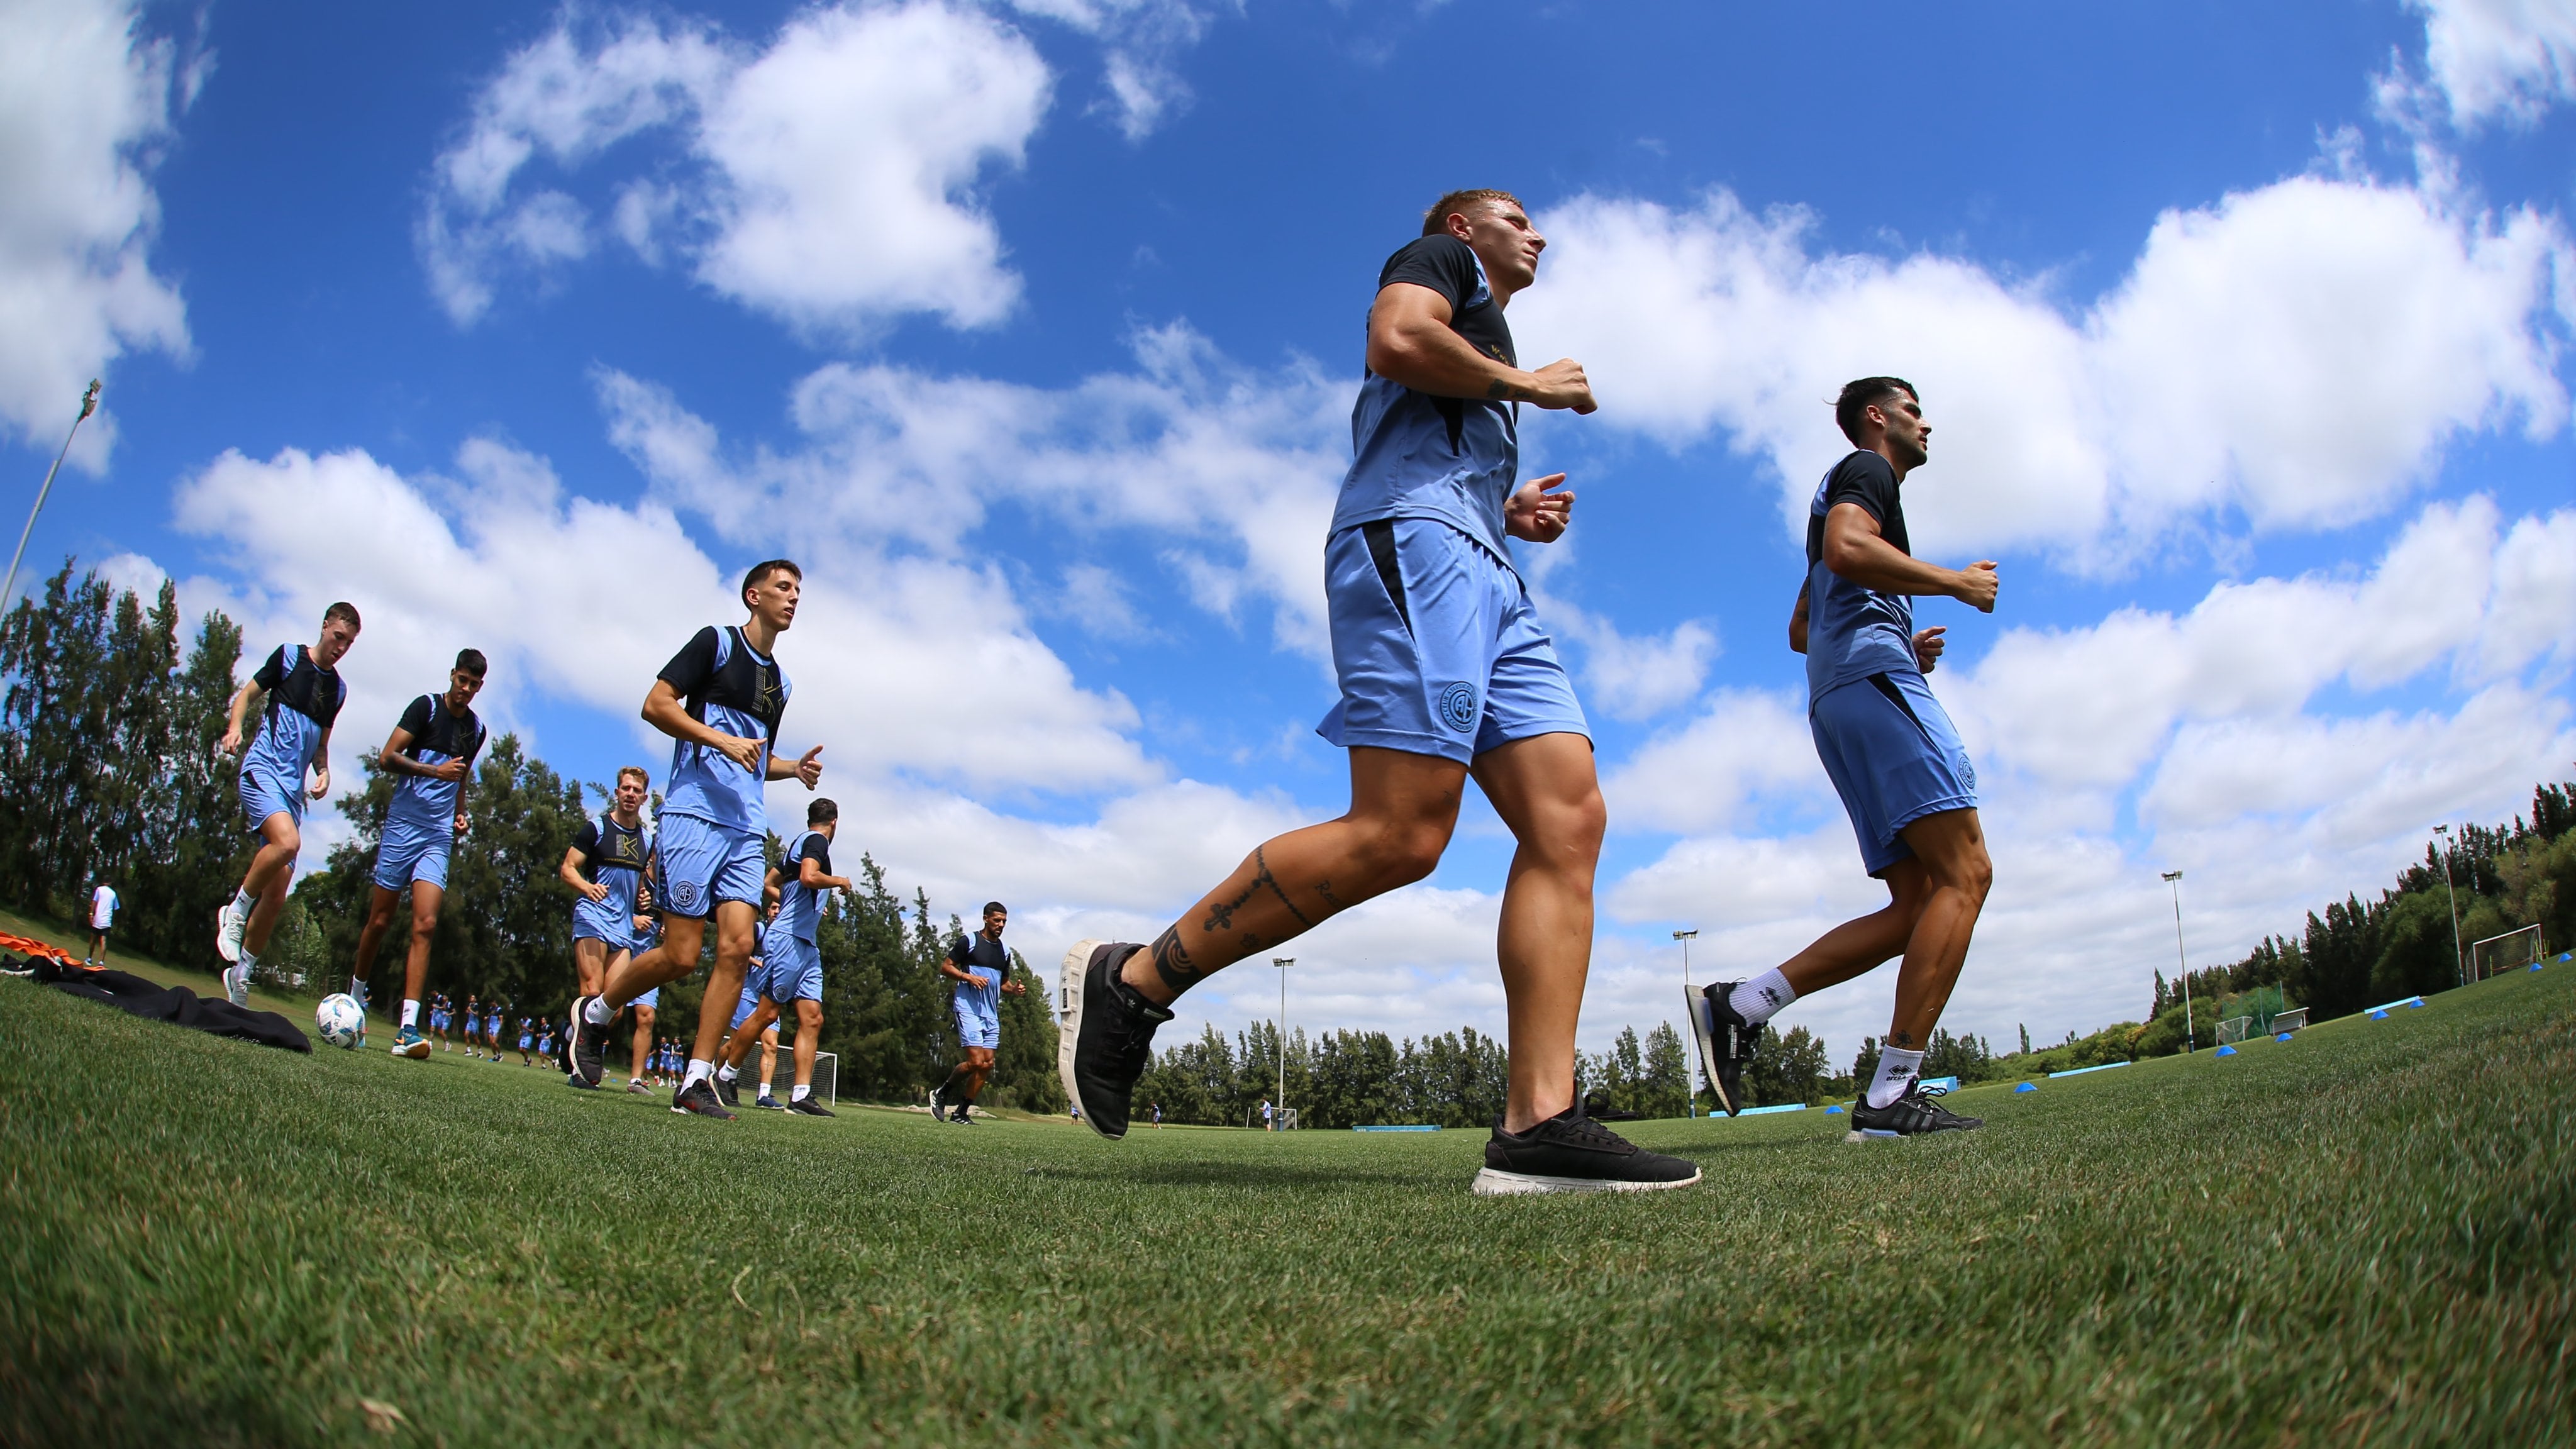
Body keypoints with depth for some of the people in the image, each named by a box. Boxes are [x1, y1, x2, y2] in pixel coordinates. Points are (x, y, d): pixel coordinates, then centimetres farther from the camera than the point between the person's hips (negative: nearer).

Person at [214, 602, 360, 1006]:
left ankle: (242, 973, 17)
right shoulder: (289, 656, 2)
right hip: (262, 771, -5)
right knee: (287, 841, -35)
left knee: (277, 895, 2)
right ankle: (235, 911, -12)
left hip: (294, 788, 5)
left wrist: (323, 773, 6)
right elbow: (247, 694, 5)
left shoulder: (338, 689, 16)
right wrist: (235, 726, -15)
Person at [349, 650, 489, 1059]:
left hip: (439, 837, 3)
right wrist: (435, 771, -17)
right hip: (403, 825, -3)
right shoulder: (426, 707, -2)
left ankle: (408, 1030, -16)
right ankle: (356, 992, 31)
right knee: (380, 919, 4)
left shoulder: (476, 730, 14)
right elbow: (387, 758, -7)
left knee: (425, 924, -10)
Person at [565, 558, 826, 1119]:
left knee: (737, 947, -7)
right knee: (681, 955, -7)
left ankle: (697, 1081, -2)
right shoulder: (715, 642, 2)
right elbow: (656, 705, -6)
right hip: (694, 815, -6)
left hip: (746, 830, 6)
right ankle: (593, 1013, 20)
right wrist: (722, 739, -16)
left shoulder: (779, 682, 22)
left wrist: (795, 768, 13)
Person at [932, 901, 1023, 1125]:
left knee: (988, 1064, 0)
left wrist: (1014, 989, 5)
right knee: (976, 1061, -16)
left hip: (992, 1014, 7)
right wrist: (968, 977, -17)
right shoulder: (968, 941, -2)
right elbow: (945, 967, -1)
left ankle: (962, 1112, 11)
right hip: (968, 1008, -7)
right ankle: (941, 1093, 7)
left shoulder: (1004, 951, 16)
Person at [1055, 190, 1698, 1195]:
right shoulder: (1438, 256, 16)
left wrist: (1510, 513, 21)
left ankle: (1536, 1127, -17)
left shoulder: (1486, 344, 40)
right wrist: (1526, 384, 4)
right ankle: (1131, 982, -13)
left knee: (1569, 819, -9)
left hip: (1483, 580, 10)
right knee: (1400, 837, -23)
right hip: (1410, 537, -10)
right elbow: (1396, 338, -8)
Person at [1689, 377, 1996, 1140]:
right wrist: (1954, 582, -8)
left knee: (1918, 906, 1)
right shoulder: (1866, 469, 6)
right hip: (1874, 678, -10)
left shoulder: (1850, 489, 36)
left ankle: (1738, 1006, -7)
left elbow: (1799, 629, 34)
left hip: (1839, 700, 10)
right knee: (1964, 872, -17)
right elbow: (1845, 547, -18)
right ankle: (1891, 1094, -22)